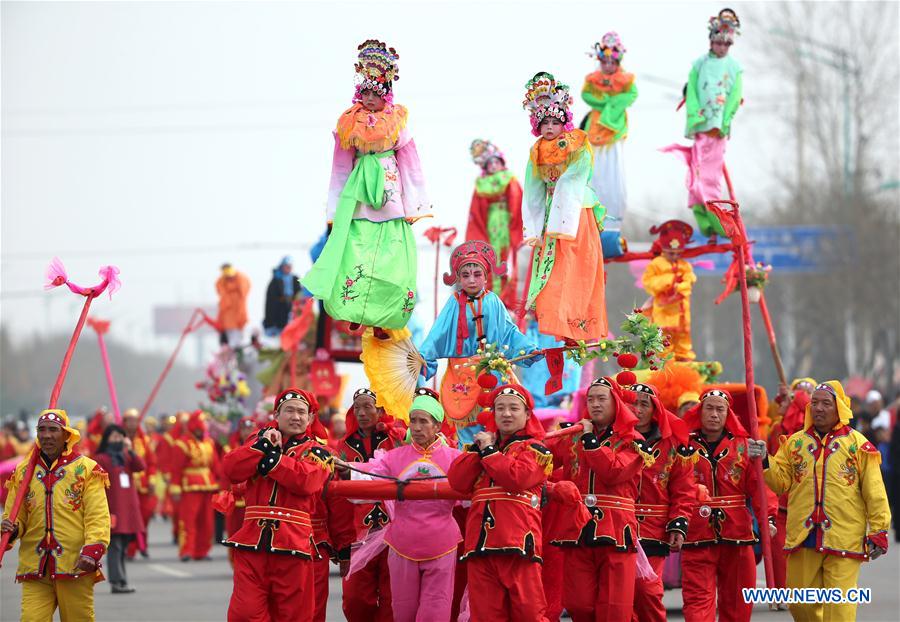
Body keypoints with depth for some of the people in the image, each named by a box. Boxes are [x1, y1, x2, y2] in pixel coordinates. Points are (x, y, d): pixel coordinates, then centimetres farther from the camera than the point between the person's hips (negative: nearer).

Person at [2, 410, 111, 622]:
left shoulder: (86, 469, 2)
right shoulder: (23, 471, 12)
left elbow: (98, 517, -3)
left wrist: (92, 551, -17)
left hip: (75, 566, -2)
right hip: (35, 571, 3)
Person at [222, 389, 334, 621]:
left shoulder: (317, 452, 8)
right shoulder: (259, 439, 17)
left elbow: (305, 480, -14)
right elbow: (232, 469, 0)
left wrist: (270, 457, -6)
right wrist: (264, 445, -9)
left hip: (293, 544, -1)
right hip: (251, 541, 1)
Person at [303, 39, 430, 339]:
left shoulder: (396, 122, 3)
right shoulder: (350, 124, 4)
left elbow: (408, 163, 6)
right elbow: (342, 166, 10)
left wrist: (412, 205, 3)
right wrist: (336, 207, 9)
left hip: (390, 190, -1)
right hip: (359, 194, 1)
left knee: (389, 258, -5)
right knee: (356, 250, -9)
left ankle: (380, 317, -1)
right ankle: (356, 311, -3)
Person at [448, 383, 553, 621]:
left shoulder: (534, 449, 6)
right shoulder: (485, 443, 22)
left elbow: (516, 478, -15)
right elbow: (457, 482, 8)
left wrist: (489, 450, -4)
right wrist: (477, 448, 1)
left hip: (517, 542, -5)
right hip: (480, 543, 5)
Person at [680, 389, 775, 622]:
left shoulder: (743, 446, 6)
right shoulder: (684, 446, 3)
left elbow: (758, 485, -2)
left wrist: (767, 519, -15)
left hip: (737, 535, 2)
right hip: (696, 538, -2)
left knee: (737, 603, 10)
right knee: (698, 599, -8)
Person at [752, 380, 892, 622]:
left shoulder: (857, 444, 2)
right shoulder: (795, 443, 11)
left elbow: (874, 493, 2)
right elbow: (781, 482, 5)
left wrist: (878, 531, -2)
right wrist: (765, 461, -11)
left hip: (844, 536, -3)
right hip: (803, 536, 3)